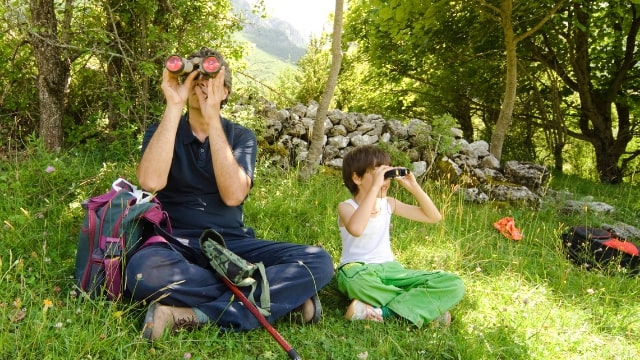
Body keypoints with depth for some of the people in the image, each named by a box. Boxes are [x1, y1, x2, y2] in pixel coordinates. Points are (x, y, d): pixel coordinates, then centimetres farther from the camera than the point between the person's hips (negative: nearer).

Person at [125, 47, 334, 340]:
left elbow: (234, 195, -14)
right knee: (144, 270, -38)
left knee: (318, 261, -22)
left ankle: (193, 316, -29)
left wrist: (212, 119, -16)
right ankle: (283, 295, -24)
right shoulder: (162, 131, 4)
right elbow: (150, 182, -20)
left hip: (232, 244, 2)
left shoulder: (241, 136, 7)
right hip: (177, 244, -1)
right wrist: (173, 105, -16)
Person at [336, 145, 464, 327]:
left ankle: (383, 312, -26)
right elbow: (356, 229, -33)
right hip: (358, 270, -5)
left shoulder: (388, 204, 9)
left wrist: (414, 186, -1)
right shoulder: (347, 207, -7)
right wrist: (375, 186, -30)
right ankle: (424, 306, -26)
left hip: (391, 269, 5)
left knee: (454, 284, -13)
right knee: (356, 280, -45)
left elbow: (434, 217, 12)